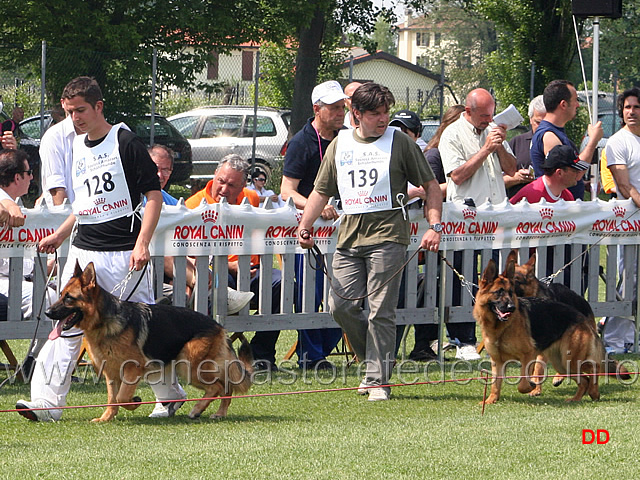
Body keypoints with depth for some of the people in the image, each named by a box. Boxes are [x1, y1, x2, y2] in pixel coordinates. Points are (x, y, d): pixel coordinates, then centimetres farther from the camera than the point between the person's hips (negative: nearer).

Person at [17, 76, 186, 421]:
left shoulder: (125, 143, -8)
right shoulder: (77, 148, 14)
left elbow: (154, 195, -9)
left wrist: (142, 244, -17)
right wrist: (59, 236, 19)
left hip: (123, 253, -6)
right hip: (83, 250, 6)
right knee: (66, 326, -5)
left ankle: (170, 394, 20)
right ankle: (46, 401, -11)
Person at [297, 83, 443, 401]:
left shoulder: (400, 142, 4)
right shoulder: (339, 145, 14)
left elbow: (431, 186, 6)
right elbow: (321, 191, 21)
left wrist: (434, 226, -5)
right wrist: (305, 225, 8)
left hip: (387, 234, -4)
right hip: (349, 235, 4)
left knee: (380, 311, -7)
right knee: (341, 305, -4)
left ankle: (379, 380, -1)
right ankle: (374, 359, 18)